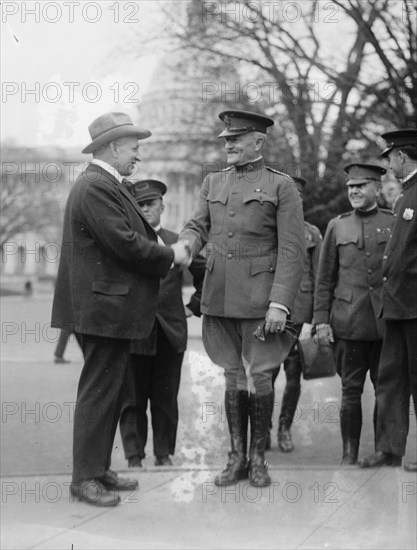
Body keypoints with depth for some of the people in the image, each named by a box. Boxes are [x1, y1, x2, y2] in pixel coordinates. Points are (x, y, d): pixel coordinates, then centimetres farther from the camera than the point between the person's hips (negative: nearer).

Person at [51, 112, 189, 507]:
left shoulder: (106, 185, 17)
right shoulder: (95, 187, -17)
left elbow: (132, 237, 16)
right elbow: (125, 243, -22)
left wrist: (168, 249, 2)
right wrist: (170, 256, -9)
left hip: (109, 307, 11)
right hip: (102, 307, -11)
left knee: (107, 392, 16)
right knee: (98, 393, -4)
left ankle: (99, 469, 25)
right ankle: (84, 478, 4)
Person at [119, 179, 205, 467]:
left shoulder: (178, 243, 6)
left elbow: (206, 273, 17)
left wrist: (194, 306, 12)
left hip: (170, 332, 1)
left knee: (166, 398, 7)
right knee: (133, 399, 3)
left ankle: (164, 453, 18)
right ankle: (134, 455, 12)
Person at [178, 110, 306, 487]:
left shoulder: (281, 186, -2)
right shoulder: (213, 183, 13)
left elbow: (292, 251, -7)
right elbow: (198, 225, 12)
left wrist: (280, 303, -15)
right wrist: (186, 245, -14)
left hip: (259, 298, -4)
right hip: (219, 297, 4)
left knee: (259, 377, 2)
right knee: (233, 377, 11)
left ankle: (258, 457, 16)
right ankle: (237, 457, 20)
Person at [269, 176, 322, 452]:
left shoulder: (312, 233, 10)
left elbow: (318, 278, 9)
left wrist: (318, 317, 3)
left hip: (300, 312, 1)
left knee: (294, 374, 1)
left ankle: (285, 429, 15)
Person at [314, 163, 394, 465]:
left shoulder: (395, 222, 6)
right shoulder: (337, 226, 9)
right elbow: (324, 279, 9)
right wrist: (321, 321, 2)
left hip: (387, 322, 0)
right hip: (349, 323, 1)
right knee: (351, 390, 4)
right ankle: (350, 454, 12)